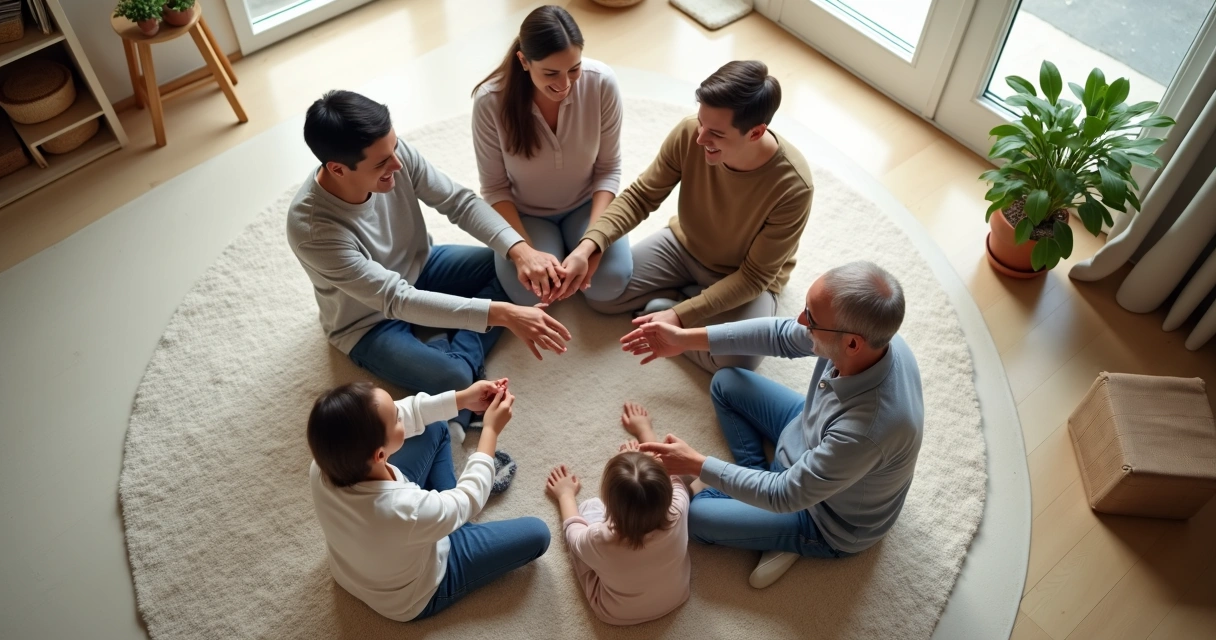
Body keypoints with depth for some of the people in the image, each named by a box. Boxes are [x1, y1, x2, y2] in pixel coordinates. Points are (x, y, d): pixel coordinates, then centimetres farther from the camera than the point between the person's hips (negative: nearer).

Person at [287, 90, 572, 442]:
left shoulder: (396, 155, -25)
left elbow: (460, 201, -15)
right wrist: (500, 313, -45)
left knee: (517, 271, -7)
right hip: (371, 321, -6)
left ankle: (458, 352, -11)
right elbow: (396, 300, -39)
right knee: (453, 379, -29)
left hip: (419, 269, 6)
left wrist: (521, 250, -31)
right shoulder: (311, 228, -38)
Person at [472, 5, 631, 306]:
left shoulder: (601, 82, -24)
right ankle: (553, 244, 12)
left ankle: (566, 241, 13)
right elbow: (495, 188, -15)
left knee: (610, 284, -20)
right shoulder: (490, 101, -27)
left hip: (585, 203, 1)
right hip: (525, 213, -1)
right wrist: (523, 252, -29)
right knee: (532, 295, -22)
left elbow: (609, 169, -13)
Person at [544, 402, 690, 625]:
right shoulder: (676, 511, -34)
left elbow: (575, 535, -12)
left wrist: (565, 495, 8)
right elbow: (669, 474, -9)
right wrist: (645, 430, 9)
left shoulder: (600, 540, -40)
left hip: (618, 614, -2)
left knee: (589, 507, 10)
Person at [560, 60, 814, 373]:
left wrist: (680, 316, -33)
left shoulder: (792, 186, -34)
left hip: (747, 279, -3)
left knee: (738, 364, -27)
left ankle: (665, 302, -2)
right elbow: (640, 196, -13)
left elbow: (755, 276, -26)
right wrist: (588, 246, -28)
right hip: (684, 246, 3)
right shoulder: (688, 134, -25)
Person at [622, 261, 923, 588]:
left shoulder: (870, 429, -46)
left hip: (829, 517, -6)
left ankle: (792, 537, 14)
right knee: (726, 384, 7)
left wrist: (697, 465, -22)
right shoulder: (867, 333, -27)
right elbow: (781, 335, -8)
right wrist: (685, 338, -8)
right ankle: (761, 480, 7)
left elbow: (784, 497, -32)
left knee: (696, 515, -3)